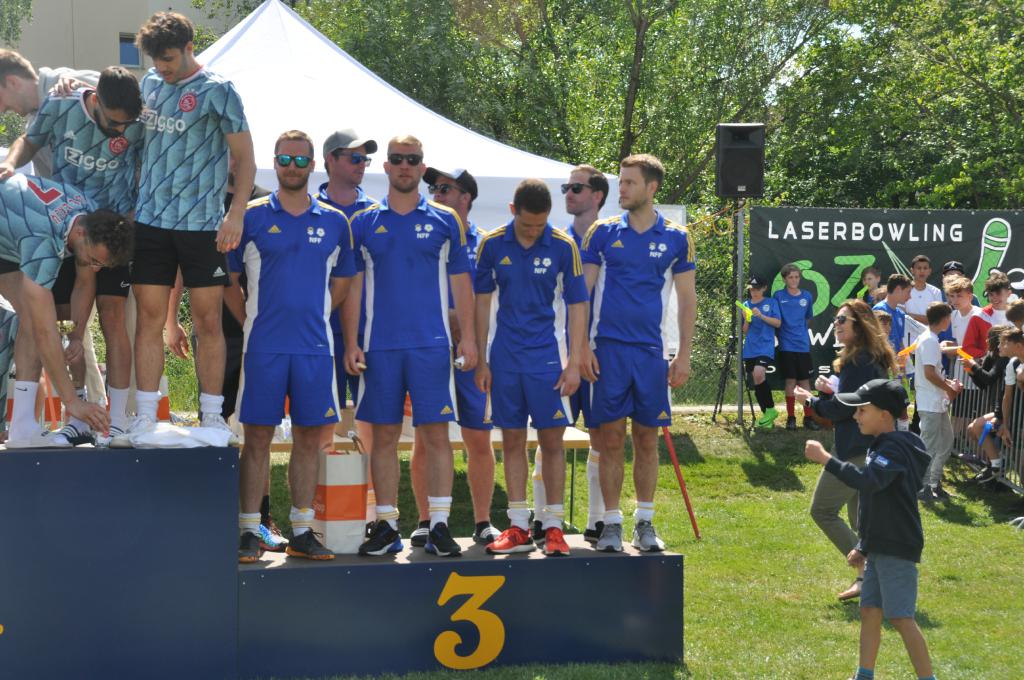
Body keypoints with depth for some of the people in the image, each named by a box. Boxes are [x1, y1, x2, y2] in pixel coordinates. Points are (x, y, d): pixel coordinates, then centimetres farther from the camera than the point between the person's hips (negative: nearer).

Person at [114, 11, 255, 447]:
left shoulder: (216, 92, -5)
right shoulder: (150, 84, 12)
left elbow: (244, 158, -6)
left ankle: (213, 416, 8)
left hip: (203, 225, -4)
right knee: (149, 319, 1)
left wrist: (235, 214, -15)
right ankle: (145, 418, 3)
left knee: (208, 321, 1)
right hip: (150, 220, 4)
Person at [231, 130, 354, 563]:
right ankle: (249, 532, 2)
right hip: (263, 345, -2)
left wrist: (313, 317, 7)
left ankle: (302, 532, 12)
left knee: (310, 435, 5)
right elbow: (228, 281, 6)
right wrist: (252, 320, 0)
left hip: (314, 345, 2)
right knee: (257, 435, -2)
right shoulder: (251, 217, 2)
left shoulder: (334, 222, 9)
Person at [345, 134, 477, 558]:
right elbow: (352, 286, 7)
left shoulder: (445, 221, 7)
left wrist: (468, 337, 0)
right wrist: (351, 343, 0)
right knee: (384, 435, 4)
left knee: (436, 432, -4)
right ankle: (386, 526, 10)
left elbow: (460, 282, 9)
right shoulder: (364, 222, 8)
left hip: (432, 344, -1)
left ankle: (439, 525, -1)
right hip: (379, 346, 1)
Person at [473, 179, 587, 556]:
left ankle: (553, 526, 6)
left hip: (546, 356, -2)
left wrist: (574, 363, -5)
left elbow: (577, 306, -1)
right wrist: (481, 361, 5)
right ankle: (518, 528, 12)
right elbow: (482, 302, 7)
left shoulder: (564, 246, -4)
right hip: (505, 358, 2)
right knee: (512, 441, 6)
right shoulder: (493, 244, 0)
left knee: (552, 441, -1)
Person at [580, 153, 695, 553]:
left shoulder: (676, 238, 5)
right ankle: (611, 523, 7)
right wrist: (582, 348, -5)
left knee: (647, 438, 6)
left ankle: (644, 523, 15)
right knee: (611, 437, -1)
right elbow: (582, 292, 3)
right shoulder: (602, 232, 3)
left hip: (651, 351, 1)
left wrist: (684, 355, 1)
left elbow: (687, 300, 8)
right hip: (609, 348, -1)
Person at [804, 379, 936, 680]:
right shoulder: (881, 446, 14)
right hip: (879, 548, 10)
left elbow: (868, 481, -38)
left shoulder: (895, 448, -18)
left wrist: (825, 459, -35)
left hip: (898, 548, -10)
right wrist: (863, 547, 22)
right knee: (869, 611, 12)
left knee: (900, 617, -11)